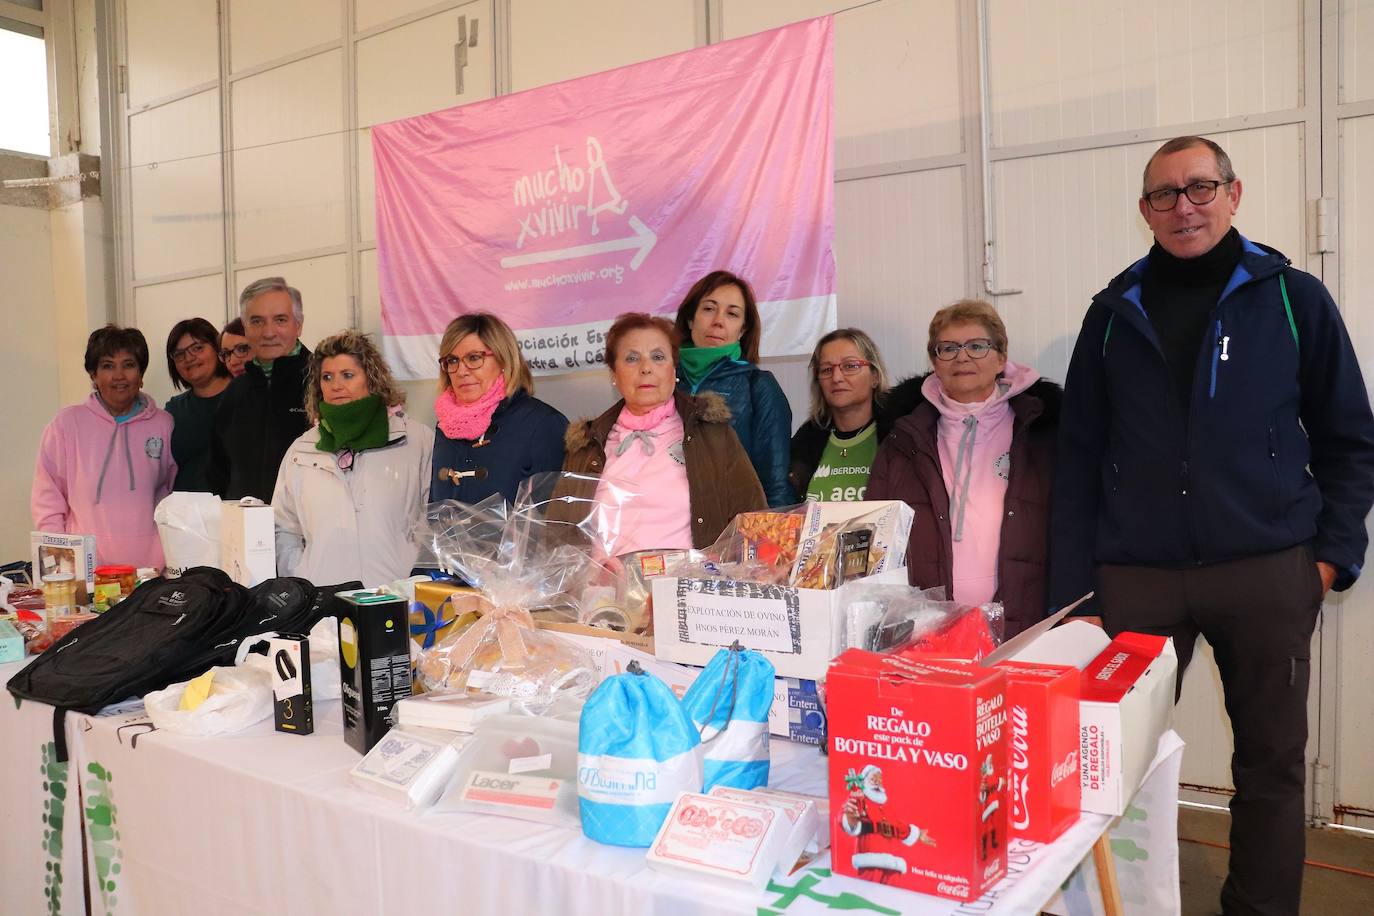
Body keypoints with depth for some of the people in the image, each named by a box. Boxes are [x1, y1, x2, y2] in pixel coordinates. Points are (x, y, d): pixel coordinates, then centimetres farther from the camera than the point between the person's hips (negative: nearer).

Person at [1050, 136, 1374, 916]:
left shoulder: (1293, 298, 3)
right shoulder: (1115, 312, 6)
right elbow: (1081, 454, 5)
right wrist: (1074, 586, 0)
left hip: (1266, 572, 0)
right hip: (1135, 576, 1)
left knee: (1272, 760, 10)